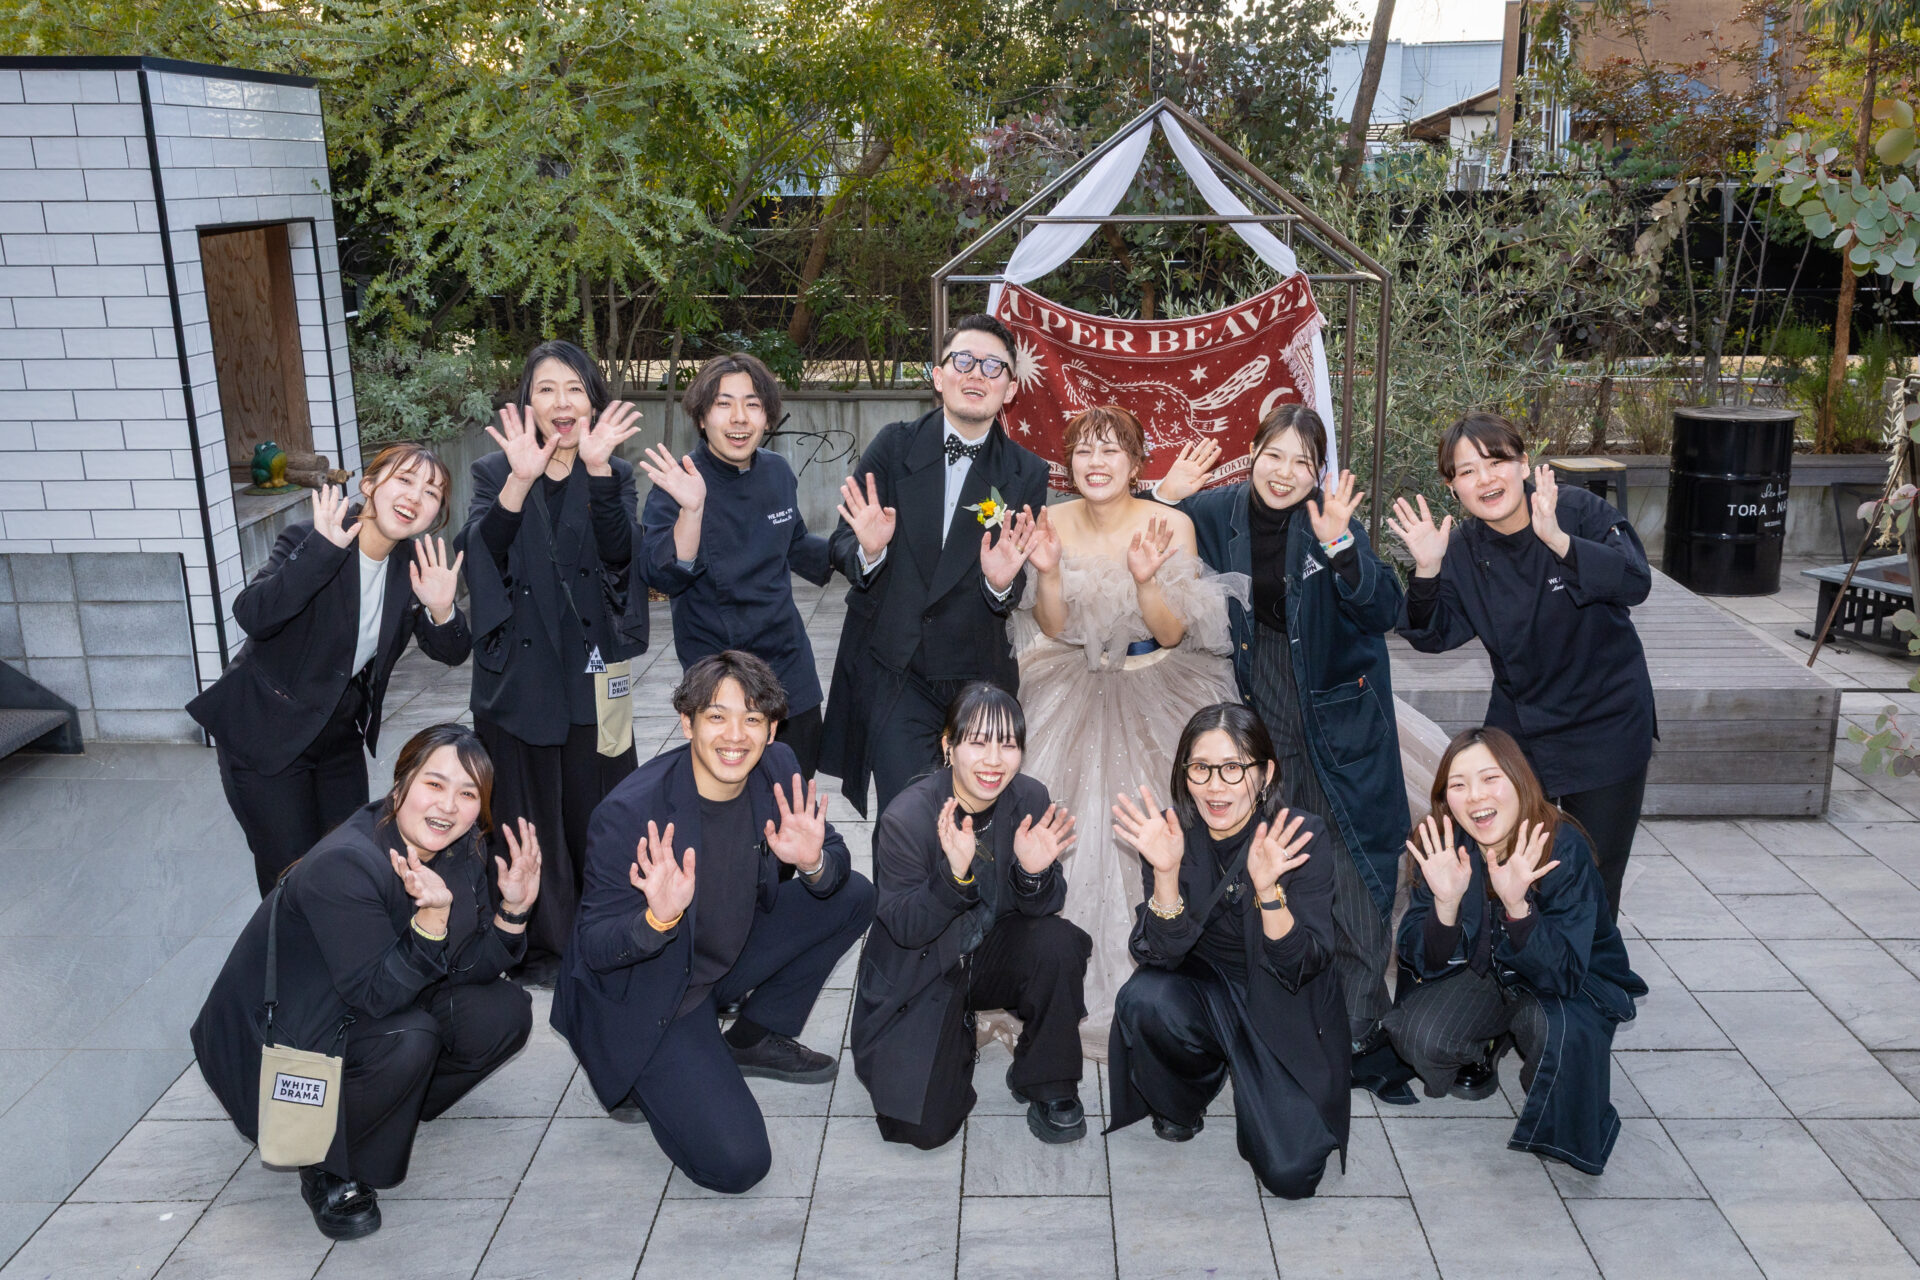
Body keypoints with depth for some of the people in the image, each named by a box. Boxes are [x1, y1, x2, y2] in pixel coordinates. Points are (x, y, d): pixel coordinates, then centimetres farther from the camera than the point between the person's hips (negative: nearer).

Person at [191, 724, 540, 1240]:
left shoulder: (462, 852, -8)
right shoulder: (344, 867, -30)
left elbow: (473, 967, -4)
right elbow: (376, 995, -30)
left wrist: (513, 908, -21)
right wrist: (432, 916, -44)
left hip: (363, 1015, 7)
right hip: (275, 1039, -7)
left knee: (503, 1012, -8)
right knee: (408, 1038, -33)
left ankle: (395, 1104, 11)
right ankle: (329, 1168, -8)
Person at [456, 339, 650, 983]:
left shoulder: (614, 473, 5)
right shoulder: (495, 471, 3)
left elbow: (618, 551, -14)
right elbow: (480, 554, -15)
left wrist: (597, 469, -27)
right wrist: (521, 481, -30)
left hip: (591, 667, 1)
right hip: (518, 670, 0)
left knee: (593, 810, 7)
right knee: (528, 814, 6)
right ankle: (538, 947, 20)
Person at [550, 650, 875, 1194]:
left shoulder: (777, 769, -11)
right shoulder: (628, 814, -28)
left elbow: (835, 861, -2)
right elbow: (594, 950, -21)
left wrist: (814, 862, -27)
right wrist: (657, 920, -43)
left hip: (731, 957, 7)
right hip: (645, 1000, -7)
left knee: (852, 895, -3)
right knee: (736, 1163, -20)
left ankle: (755, 1038, 11)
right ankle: (638, 1078, 8)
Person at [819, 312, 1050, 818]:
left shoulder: (1027, 476, 2)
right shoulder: (894, 447, -1)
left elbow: (1023, 598, 2)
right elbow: (841, 547, 0)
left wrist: (1002, 583, -21)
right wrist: (868, 550, -23)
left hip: (978, 679, 2)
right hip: (893, 676, -1)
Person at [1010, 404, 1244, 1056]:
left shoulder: (1172, 525, -9)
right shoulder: (1053, 522, -2)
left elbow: (1171, 635, -10)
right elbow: (1054, 629, -2)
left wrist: (1146, 579, -28)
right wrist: (1048, 571, -20)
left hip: (1153, 700, -2)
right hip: (1074, 698, 2)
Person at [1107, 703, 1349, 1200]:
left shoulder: (1302, 837, -19)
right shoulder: (1174, 834, -14)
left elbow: (1303, 966, -22)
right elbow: (1158, 955, -19)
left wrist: (1267, 887, -39)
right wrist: (1165, 873, -35)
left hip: (1284, 1012, -1)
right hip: (1204, 990, 2)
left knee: (1290, 1173, -15)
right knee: (1143, 1000, -31)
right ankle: (1181, 1103, 2)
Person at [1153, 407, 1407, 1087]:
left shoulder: (1332, 520, -8)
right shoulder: (1217, 512, -2)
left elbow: (1383, 611, -16)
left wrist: (1340, 547, -30)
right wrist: (1166, 499, -7)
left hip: (1335, 720, -2)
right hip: (1256, 719, 2)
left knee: (1352, 884, -3)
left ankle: (1363, 1036, 6)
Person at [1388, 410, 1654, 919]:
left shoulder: (1580, 511, -17)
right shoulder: (1462, 549, -6)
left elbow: (1635, 582, -30)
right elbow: (1436, 637, -6)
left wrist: (1558, 539, -43)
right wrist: (1428, 571, -23)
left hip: (1606, 724, -3)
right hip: (1519, 725, 3)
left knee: (1594, 878, 8)